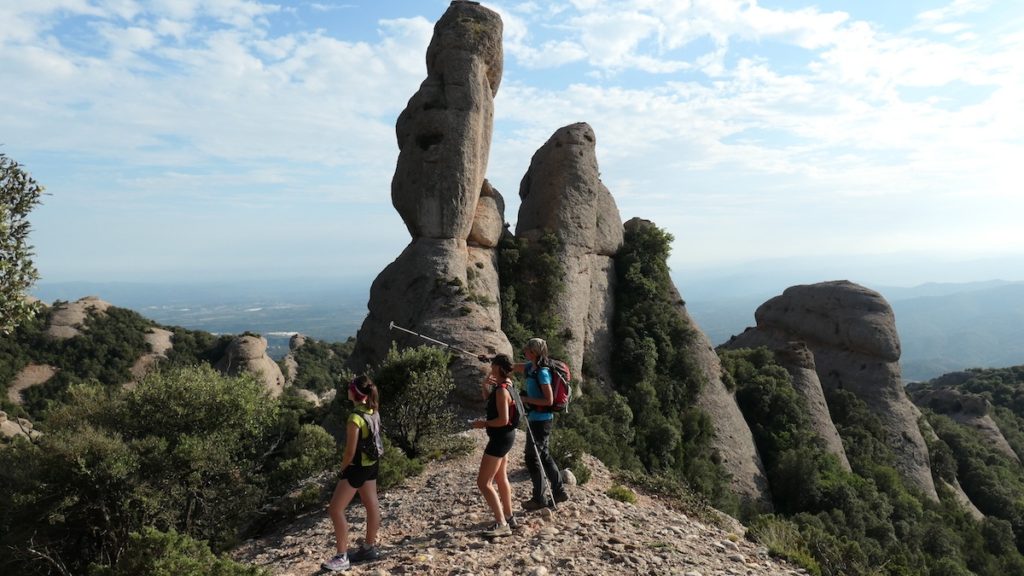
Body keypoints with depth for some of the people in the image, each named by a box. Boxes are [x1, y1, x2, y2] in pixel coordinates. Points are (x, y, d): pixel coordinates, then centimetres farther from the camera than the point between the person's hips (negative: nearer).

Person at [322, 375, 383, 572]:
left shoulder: (355, 418, -27)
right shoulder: (373, 410, -1)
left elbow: (350, 451, -22)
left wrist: (343, 468, -4)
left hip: (358, 467, -9)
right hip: (372, 464, 9)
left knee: (335, 509, 1)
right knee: (372, 505, 18)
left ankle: (342, 558, 6)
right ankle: (369, 548, 34)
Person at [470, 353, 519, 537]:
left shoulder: (501, 390, -23)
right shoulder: (507, 384, 5)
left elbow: (503, 420, -29)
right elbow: (487, 397, 18)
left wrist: (484, 423, -16)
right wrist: (485, 384, -1)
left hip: (500, 437, -10)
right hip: (504, 436, 10)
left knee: (483, 483, -7)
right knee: (501, 479, 23)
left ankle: (501, 524, -6)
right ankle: (509, 518, 35)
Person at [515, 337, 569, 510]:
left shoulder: (542, 373, -22)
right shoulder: (531, 367, 4)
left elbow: (549, 400, -23)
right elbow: (512, 366, 16)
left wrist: (526, 399, -19)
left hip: (541, 420, -9)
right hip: (537, 418, 9)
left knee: (532, 458, 2)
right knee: (543, 455, 19)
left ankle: (539, 498, 16)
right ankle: (559, 491, 30)